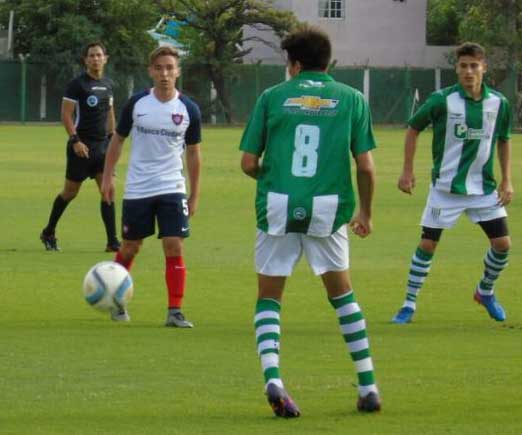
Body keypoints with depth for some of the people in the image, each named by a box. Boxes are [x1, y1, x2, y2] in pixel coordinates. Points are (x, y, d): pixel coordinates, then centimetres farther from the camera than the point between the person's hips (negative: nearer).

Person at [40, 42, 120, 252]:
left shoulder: (108, 84, 10)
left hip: (102, 144, 5)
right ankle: (48, 233, 22)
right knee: (71, 191, 3)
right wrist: (75, 140, -18)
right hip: (82, 146, -5)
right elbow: (66, 114, -11)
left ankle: (112, 241, -6)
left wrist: (112, 137, 16)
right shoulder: (77, 84, -9)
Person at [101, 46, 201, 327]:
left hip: (172, 189, 0)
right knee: (130, 246, 9)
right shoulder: (137, 103, -4)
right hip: (136, 189, 0)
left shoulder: (188, 109, -3)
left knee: (174, 247, -10)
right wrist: (107, 177, 3)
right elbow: (118, 139, 8)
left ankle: (175, 312, -7)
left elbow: (193, 153, 6)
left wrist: (194, 195, 7)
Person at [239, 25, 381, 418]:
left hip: (277, 208, -1)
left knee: (269, 298, 10)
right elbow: (365, 165, 2)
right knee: (342, 294, 19)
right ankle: (368, 384, 16)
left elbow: (248, 162, 3)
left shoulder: (272, 98, 4)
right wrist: (366, 212, 16)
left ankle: (272, 376, -13)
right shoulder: (352, 99, 5)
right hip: (329, 209, 1)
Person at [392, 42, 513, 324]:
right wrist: (407, 171, -3)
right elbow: (413, 128, 0)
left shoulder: (498, 103, -3)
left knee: (502, 243, -1)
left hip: (484, 188, 3)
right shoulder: (442, 100, -13)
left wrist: (506, 180, 8)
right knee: (427, 244, -3)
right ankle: (409, 304, 8)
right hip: (445, 187, -3)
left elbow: (504, 140, 12)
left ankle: (485, 291, 26)